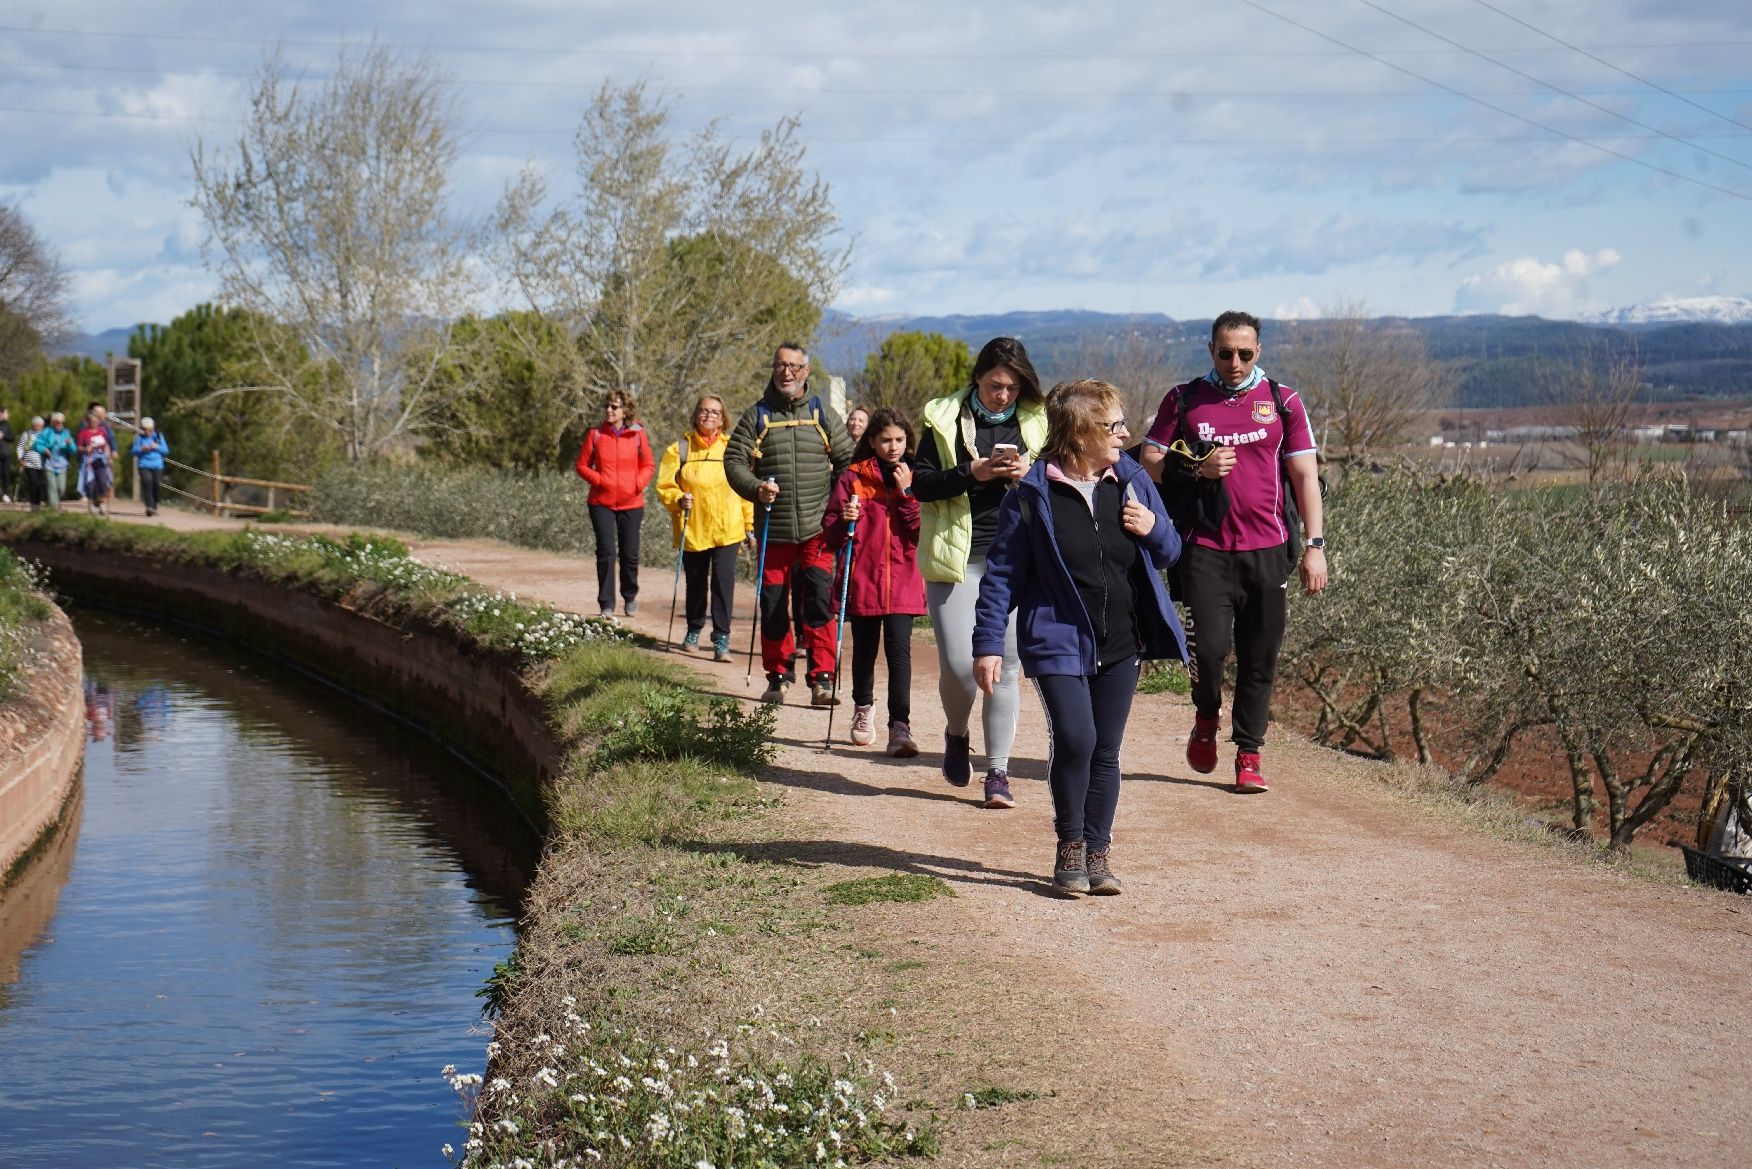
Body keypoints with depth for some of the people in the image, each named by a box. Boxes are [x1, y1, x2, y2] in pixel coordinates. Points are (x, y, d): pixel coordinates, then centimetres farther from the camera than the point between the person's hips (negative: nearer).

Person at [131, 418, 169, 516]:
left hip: (157, 466, 2)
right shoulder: (139, 437, 5)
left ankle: (154, 507, 22)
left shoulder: (158, 436, 9)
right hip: (144, 465, -2)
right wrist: (142, 449, -14)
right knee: (147, 482, -22)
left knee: (155, 485, 3)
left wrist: (157, 447, -9)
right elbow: (134, 451, 5)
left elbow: (166, 450, 8)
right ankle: (149, 506, -27)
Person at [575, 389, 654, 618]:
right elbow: (582, 465, 6)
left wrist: (639, 483, -11)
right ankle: (606, 604, 0)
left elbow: (649, 465, 7)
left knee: (630, 553, 7)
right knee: (605, 552, -6)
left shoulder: (637, 434, 1)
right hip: (602, 503, 0)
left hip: (631, 503, 0)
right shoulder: (596, 434, 1)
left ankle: (630, 597, 29)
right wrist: (598, 480, -11)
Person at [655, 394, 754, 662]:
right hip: (692, 530, 1)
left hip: (727, 530, -1)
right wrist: (678, 500, -18)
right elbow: (664, 487, 2)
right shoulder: (679, 448, 2)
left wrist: (750, 524, 6)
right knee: (695, 583, 12)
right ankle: (694, 631, 33)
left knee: (724, 582, -12)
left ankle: (722, 639, -10)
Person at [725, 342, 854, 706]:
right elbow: (733, 460, 2)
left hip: (817, 529, -1)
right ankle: (777, 676, 20)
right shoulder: (756, 416, 6)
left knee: (819, 601, -10)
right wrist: (755, 488, -17)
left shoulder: (823, 414, 9)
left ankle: (821, 679, -7)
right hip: (774, 530, 1)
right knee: (773, 605, 6)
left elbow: (849, 460, 13)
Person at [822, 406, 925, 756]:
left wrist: (906, 492, -10)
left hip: (902, 580, -1)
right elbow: (831, 533, 5)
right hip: (863, 578, 1)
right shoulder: (853, 478, 5)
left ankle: (900, 727, -16)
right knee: (865, 649, 12)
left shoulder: (914, 479, 8)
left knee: (899, 650, -13)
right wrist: (844, 520, -15)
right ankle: (863, 709, 37)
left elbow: (924, 530, -3)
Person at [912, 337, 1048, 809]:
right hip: (958, 558, -1)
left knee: (1007, 664, -2)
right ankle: (957, 734, 28)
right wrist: (971, 473, -17)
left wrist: (1029, 473, -10)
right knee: (958, 664, -4)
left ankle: (998, 770, 5)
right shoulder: (946, 419, 3)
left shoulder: (1036, 422, 8)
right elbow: (921, 484, -2)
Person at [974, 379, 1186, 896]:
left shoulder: (1132, 482, 4)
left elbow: (1169, 553, 15)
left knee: (1106, 752, 8)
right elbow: (1002, 573, -5)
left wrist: (1153, 528, -8)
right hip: (1057, 642, -4)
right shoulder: (1032, 494, -9)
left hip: (1120, 645, 4)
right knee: (1075, 740, -17)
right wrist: (988, 643, -8)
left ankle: (1098, 852, 21)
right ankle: (1069, 846, 2)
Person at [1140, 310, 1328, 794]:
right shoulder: (1183, 399, 7)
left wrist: (1315, 545, 0)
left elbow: (1305, 476, 7)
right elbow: (1149, 463, 8)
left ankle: (1249, 755, 13)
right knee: (1209, 646, -12)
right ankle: (1206, 718, 19)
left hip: (1267, 550, 1)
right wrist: (1198, 471, -10)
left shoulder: (1283, 401, 8)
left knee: (1259, 658, 2)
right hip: (1205, 549, -1)